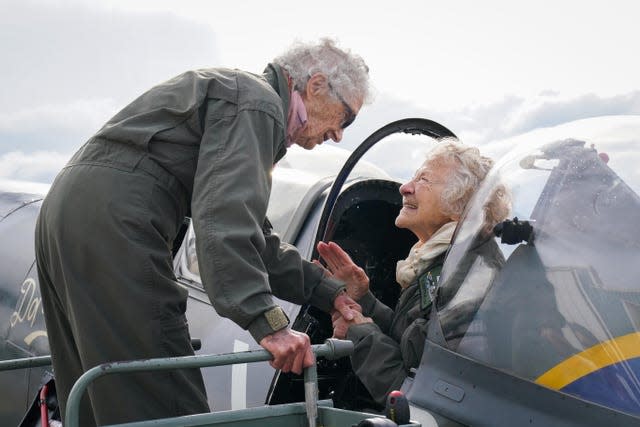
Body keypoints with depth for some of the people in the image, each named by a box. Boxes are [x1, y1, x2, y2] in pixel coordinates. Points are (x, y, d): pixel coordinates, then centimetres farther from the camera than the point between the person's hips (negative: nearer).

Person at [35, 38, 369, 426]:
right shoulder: (258, 101, -7)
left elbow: (253, 234, 27)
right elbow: (225, 211, -24)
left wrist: (329, 293, 22)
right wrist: (266, 320, -30)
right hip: (112, 221, -11)